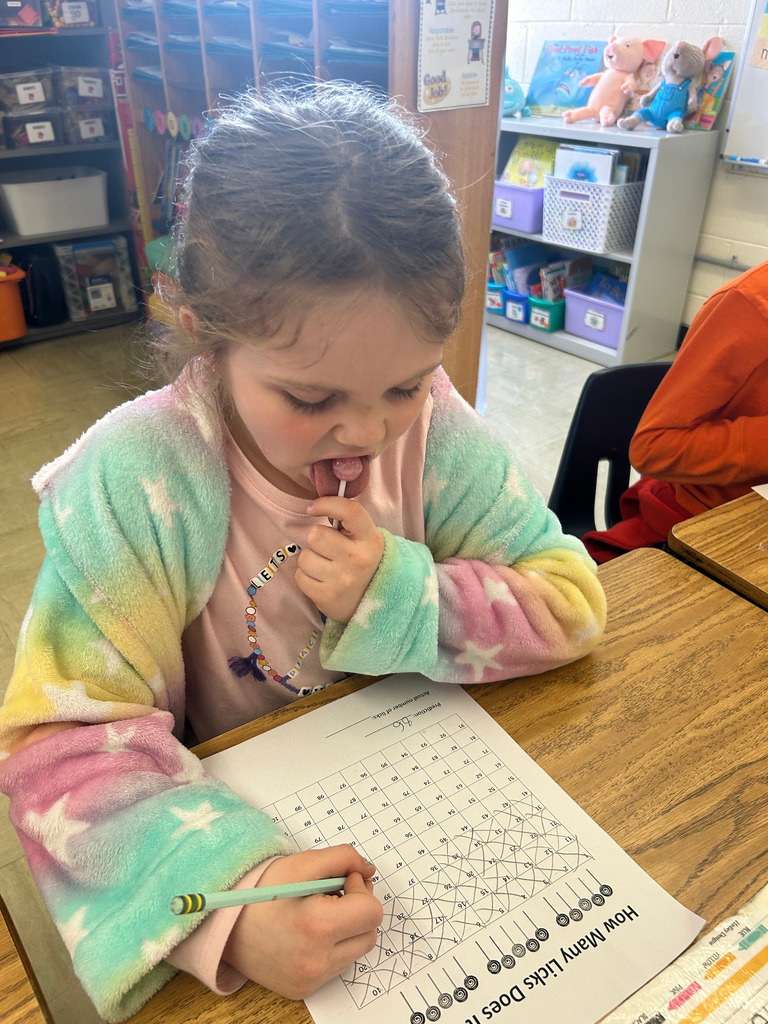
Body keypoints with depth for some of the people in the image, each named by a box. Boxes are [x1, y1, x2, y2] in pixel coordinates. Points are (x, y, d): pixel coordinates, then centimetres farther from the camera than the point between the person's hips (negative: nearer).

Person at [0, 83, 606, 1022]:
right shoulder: (134, 482, -23)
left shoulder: (431, 424, -14)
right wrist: (227, 904, -38)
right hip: (238, 817, 0)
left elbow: (570, 601, -8)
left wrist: (400, 599, -24)